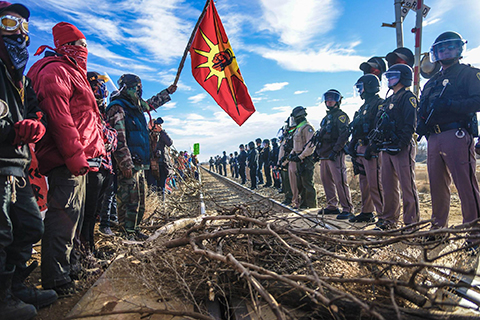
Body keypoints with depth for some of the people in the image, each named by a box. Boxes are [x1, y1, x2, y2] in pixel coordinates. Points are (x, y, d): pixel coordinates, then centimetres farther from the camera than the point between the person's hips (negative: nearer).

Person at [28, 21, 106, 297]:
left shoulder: (73, 73, 26)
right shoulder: (55, 71, -7)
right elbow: (59, 118, -19)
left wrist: (93, 153, 18)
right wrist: (77, 158, -22)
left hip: (78, 161, 11)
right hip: (67, 163, -11)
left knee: (75, 217, 18)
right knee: (63, 219, -6)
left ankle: (73, 268, 32)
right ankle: (57, 280, 6)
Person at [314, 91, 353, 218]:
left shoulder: (341, 115, -3)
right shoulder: (326, 118, 24)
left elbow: (344, 135, -15)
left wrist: (335, 150, -21)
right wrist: (318, 151, 18)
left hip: (335, 155, -9)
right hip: (324, 155, 9)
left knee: (340, 182, -10)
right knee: (327, 181, 11)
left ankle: (348, 209, -4)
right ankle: (332, 206, 21)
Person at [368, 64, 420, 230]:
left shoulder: (408, 97, -2)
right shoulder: (388, 100, 23)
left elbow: (410, 125, -13)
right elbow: (379, 127, 23)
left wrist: (400, 144, -22)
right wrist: (372, 144, 17)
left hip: (402, 149, -8)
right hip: (386, 149, 8)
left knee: (407, 186, -4)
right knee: (388, 186, 10)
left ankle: (412, 222, 3)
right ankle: (389, 219, 19)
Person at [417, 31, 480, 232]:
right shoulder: (432, 82, 25)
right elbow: (423, 109, 23)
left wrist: (449, 104, -19)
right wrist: (421, 124, 3)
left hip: (457, 136, -6)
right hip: (434, 139, 6)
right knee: (437, 185, 9)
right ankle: (438, 226, 18)